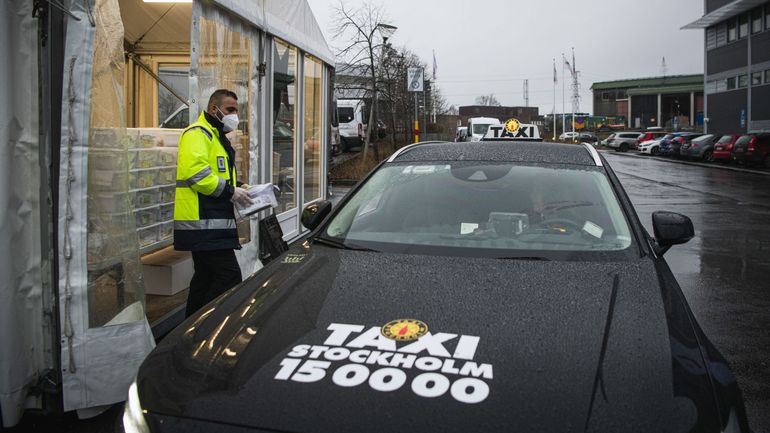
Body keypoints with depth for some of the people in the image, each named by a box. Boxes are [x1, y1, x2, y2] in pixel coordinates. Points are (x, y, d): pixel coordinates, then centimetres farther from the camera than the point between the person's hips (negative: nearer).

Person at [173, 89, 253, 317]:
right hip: (203, 222, -11)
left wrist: (236, 187, 14)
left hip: (212, 223, 11)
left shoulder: (216, 137, 26)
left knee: (207, 277, 15)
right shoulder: (197, 133, -8)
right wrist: (229, 191, -19)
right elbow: (195, 172, -23)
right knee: (229, 276, -16)